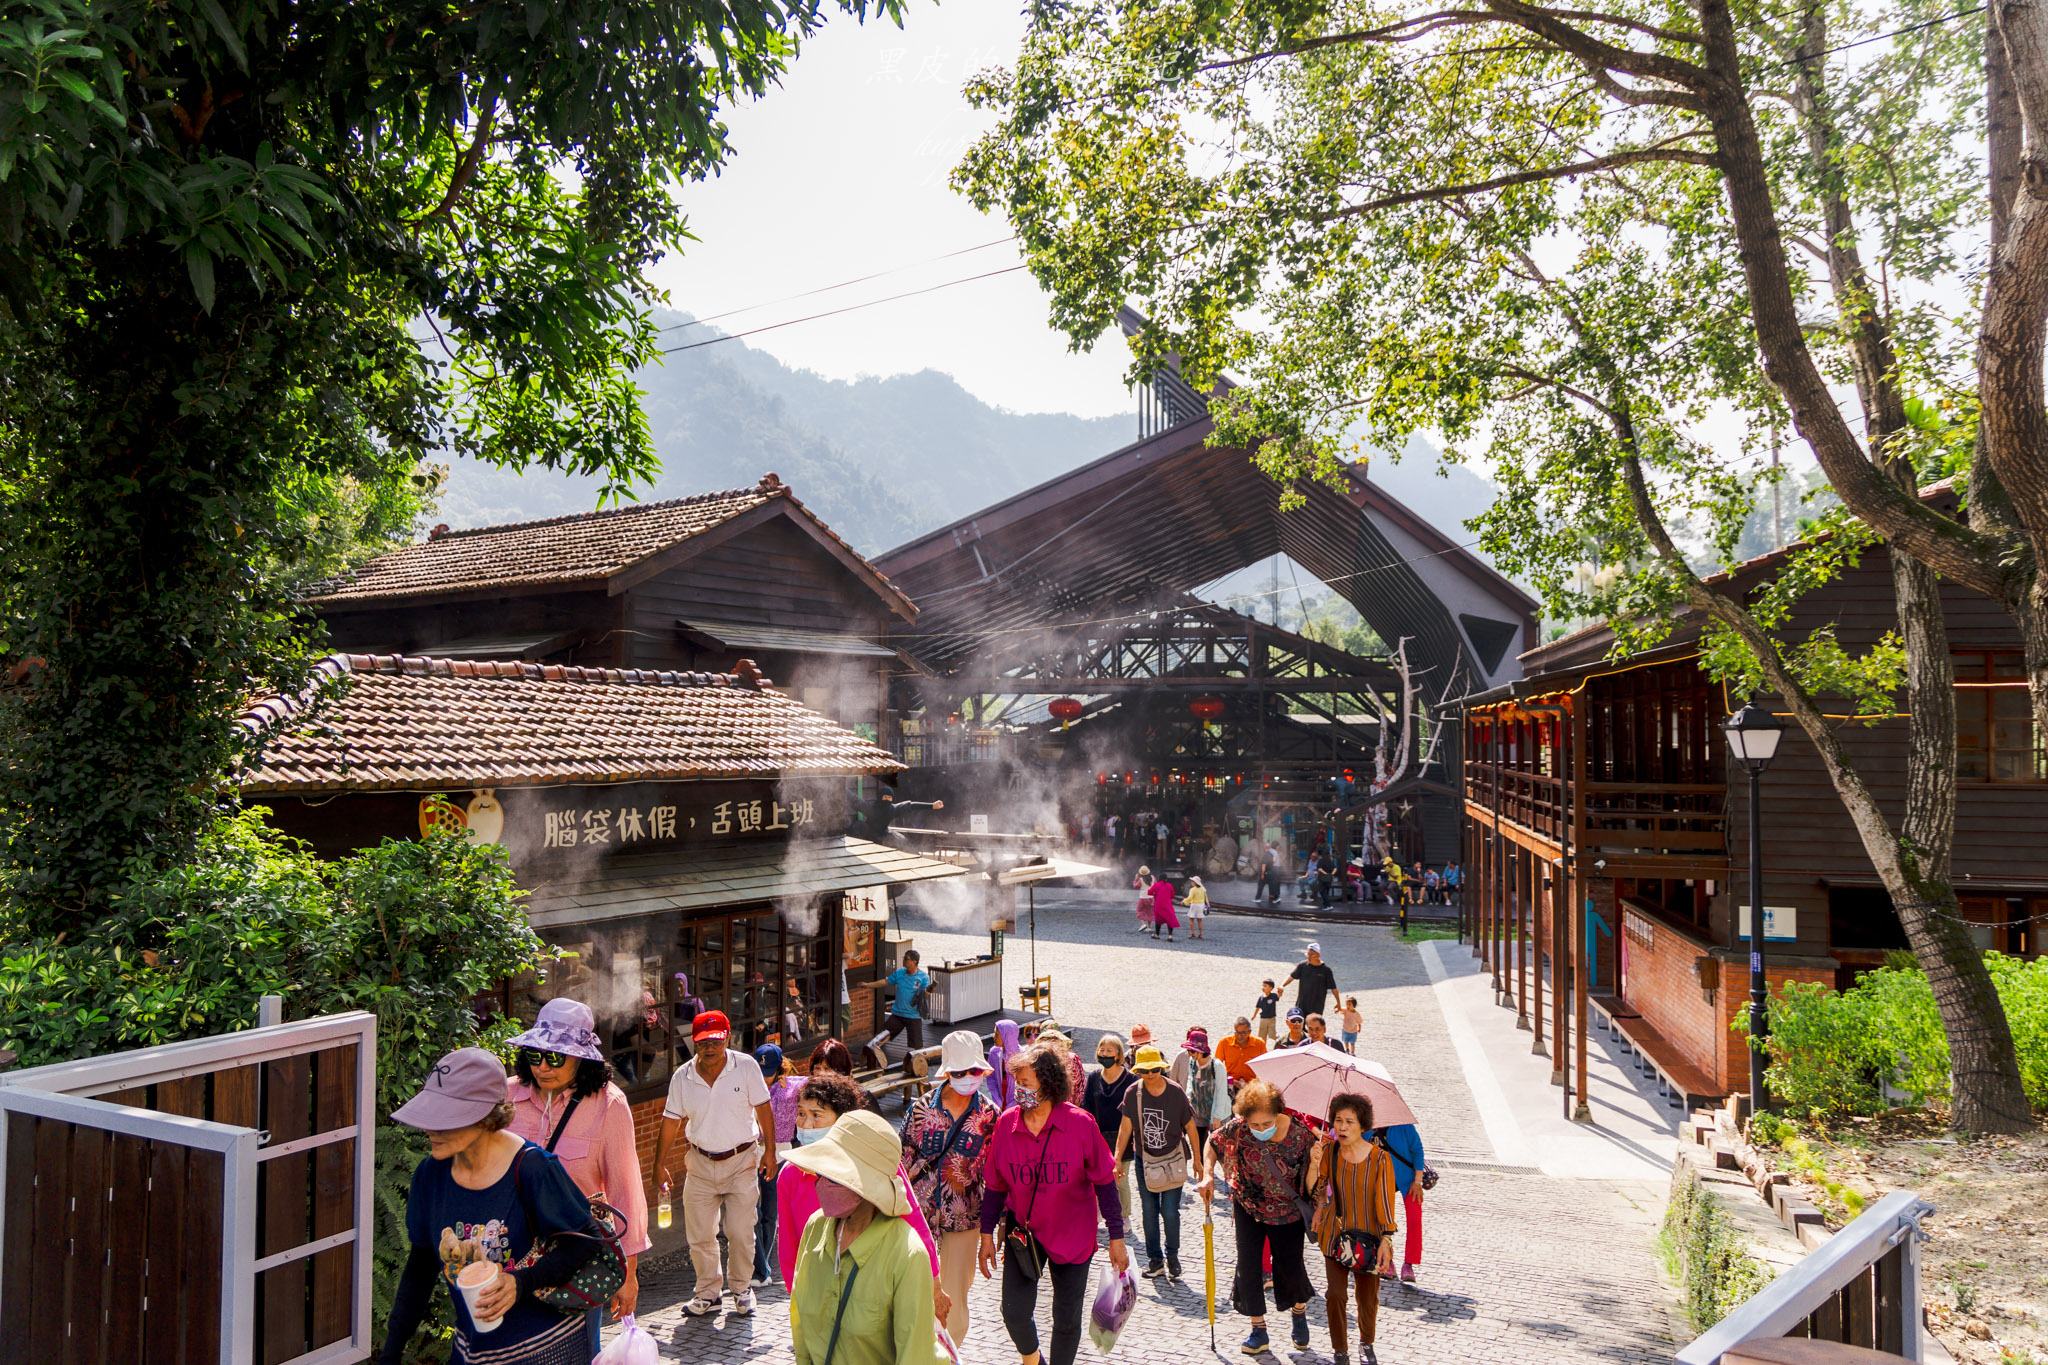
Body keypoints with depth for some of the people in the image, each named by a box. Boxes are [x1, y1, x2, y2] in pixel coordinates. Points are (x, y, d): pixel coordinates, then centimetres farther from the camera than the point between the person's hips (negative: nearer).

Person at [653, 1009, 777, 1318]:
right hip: (700, 1163, 2)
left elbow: (763, 1109, -3)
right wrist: (660, 1163, 6)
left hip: (741, 1160, -2)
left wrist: (769, 1150, -3)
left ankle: (741, 1288, 24)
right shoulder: (682, 1077, -3)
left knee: (741, 1232, 2)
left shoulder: (746, 1066, -10)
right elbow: (671, 1122, 4)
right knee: (699, 1234, 6)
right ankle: (708, 1292, 24)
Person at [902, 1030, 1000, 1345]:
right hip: (919, 1209, 0)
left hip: (963, 1215, 0)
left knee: (954, 1298, 3)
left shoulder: (989, 1114, -2)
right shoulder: (922, 1106, -3)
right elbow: (904, 1159, 2)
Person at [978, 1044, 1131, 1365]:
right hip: (1022, 1231, 2)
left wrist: (1116, 1238, -5)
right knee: (1014, 1313, -2)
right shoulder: (1006, 1124, -8)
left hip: (1072, 1236, -1)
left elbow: (1104, 1183, -7)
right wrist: (987, 1235, 5)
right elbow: (995, 1186, 3)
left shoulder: (1080, 1124, -16)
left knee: (1068, 1319, 9)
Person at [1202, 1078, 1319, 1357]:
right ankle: (1259, 1331, 21)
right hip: (1249, 1208, 1)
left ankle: (1299, 1314, 43)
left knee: (1291, 1267, 10)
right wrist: (1208, 1175, -14)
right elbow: (1214, 1142, -1)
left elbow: (1309, 1187, -20)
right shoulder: (1238, 1127, -22)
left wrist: (1315, 1163, -39)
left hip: (1287, 1213, -1)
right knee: (1247, 1266, 3)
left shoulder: (1301, 1135, -25)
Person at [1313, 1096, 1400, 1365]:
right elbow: (1316, 1190, -4)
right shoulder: (1328, 1150, -9)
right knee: (1335, 1294, 0)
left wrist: (1386, 1240, -12)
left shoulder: (1379, 1159, -16)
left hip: (1368, 1237, -1)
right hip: (1335, 1234, 1)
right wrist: (1315, 1163, -20)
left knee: (1368, 1297, 12)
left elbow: (1385, 1201, -10)